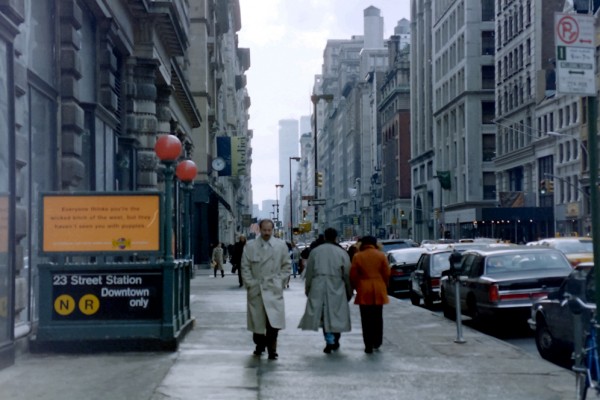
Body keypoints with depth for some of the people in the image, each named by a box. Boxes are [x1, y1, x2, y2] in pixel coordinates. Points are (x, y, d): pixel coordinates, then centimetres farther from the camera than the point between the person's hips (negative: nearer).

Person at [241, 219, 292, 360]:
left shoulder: (281, 245, 3)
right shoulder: (250, 246, 2)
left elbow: (287, 266, 10)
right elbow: (245, 267, 4)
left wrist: (280, 281, 2)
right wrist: (250, 284, -2)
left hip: (274, 290, -1)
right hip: (255, 290, 1)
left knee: (273, 321, -11)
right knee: (257, 320, 7)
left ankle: (271, 349, -1)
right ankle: (260, 344, 28)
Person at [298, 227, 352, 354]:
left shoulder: (315, 251, 4)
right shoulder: (342, 252, 0)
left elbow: (309, 272, 7)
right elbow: (347, 274, 2)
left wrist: (307, 288, 16)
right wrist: (349, 291, 11)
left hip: (318, 288, 0)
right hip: (336, 288, 0)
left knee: (324, 314, 3)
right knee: (336, 314, 11)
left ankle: (330, 341, -8)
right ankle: (335, 341, 19)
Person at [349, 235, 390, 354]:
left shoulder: (357, 256, -3)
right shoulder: (381, 255, 0)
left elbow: (353, 276, -3)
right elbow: (387, 274, 0)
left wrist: (357, 287, 12)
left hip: (364, 292, -1)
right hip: (378, 291, 2)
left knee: (366, 319, 3)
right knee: (378, 317, 15)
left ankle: (368, 346, 1)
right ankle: (377, 342, 21)